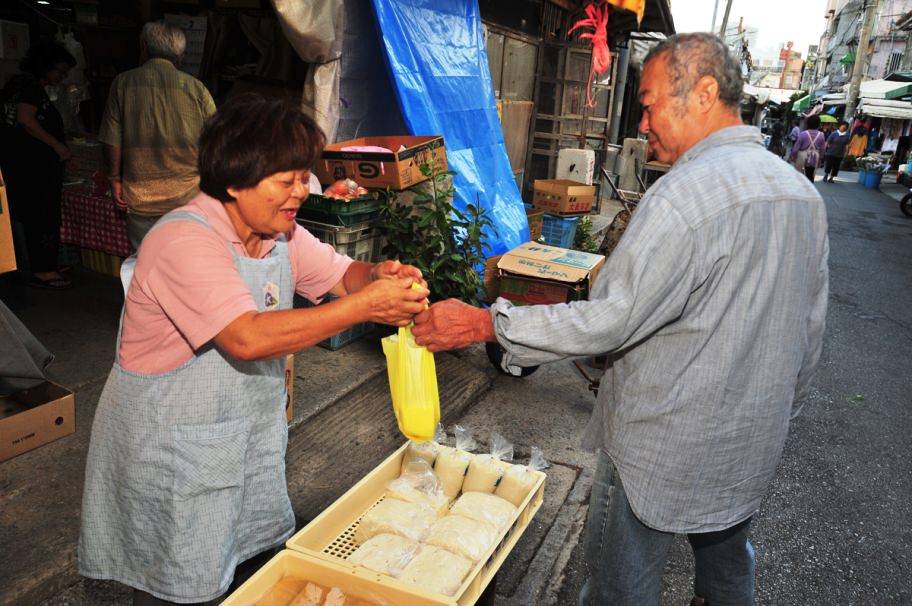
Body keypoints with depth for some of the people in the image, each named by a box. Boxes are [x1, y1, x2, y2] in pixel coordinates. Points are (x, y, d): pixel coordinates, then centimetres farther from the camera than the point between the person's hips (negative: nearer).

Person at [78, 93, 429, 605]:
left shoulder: (280, 231, 0)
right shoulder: (185, 241, -27)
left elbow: (342, 274, 4)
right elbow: (249, 337, -37)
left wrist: (379, 275, -21)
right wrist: (366, 306, -37)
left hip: (252, 435, 8)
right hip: (172, 450, -7)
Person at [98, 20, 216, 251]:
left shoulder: (123, 83, -1)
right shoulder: (196, 89, -4)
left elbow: (112, 140, 1)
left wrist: (115, 178, 14)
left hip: (140, 195, 1)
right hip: (187, 195, 0)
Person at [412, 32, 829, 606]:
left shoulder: (685, 196, -25)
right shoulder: (803, 191, 3)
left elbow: (608, 319, -27)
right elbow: (809, 330, 11)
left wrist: (484, 323, -20)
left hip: (665, 448, -8)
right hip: (754, 446, 8)